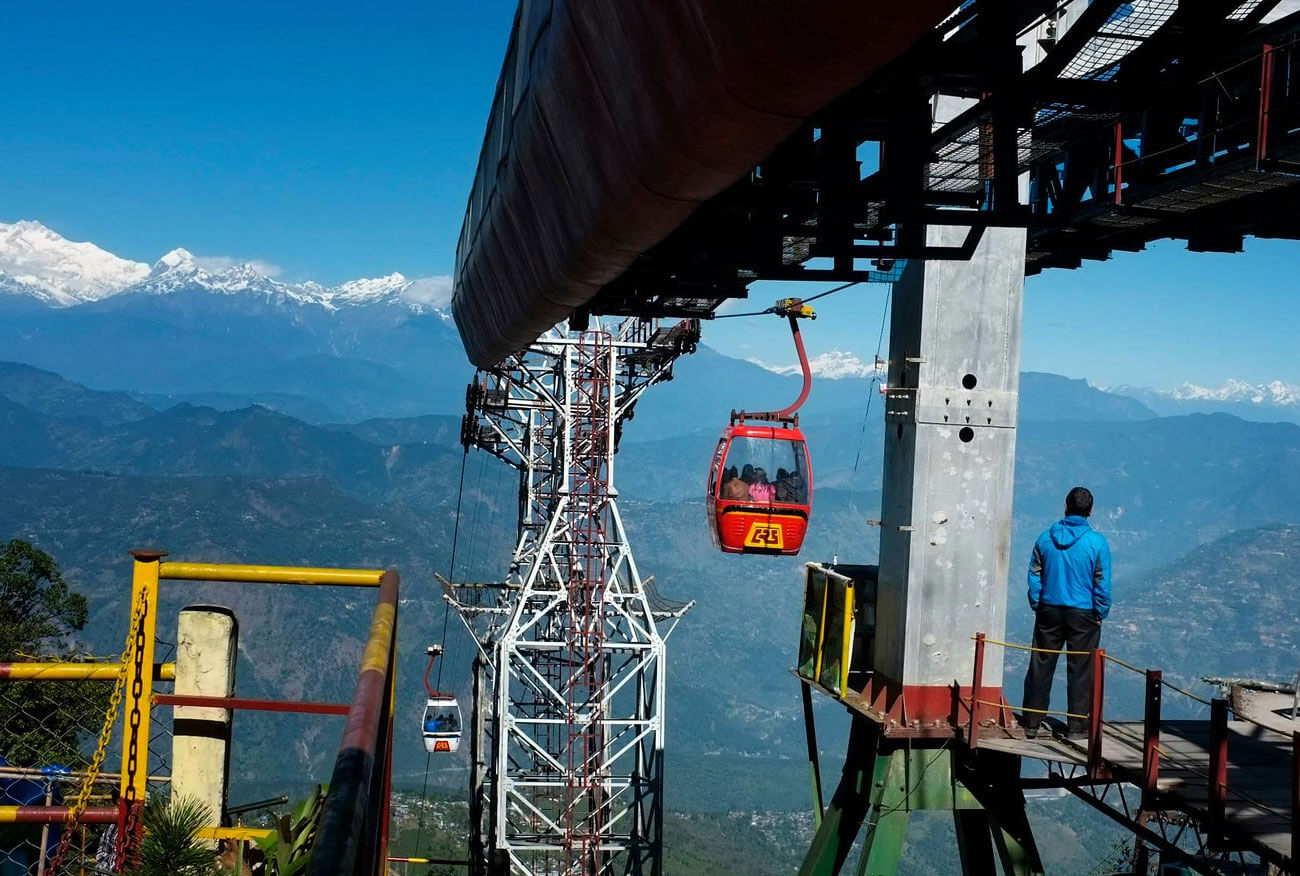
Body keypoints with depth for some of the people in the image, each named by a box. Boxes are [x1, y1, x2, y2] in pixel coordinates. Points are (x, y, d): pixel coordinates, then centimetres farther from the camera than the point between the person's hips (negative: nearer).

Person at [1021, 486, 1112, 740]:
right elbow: (1102, 584, -6)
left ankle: (1031, 722, 14)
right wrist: (1100, 613, 5)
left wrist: (1037, 606, 11)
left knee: (1040, 668, 10)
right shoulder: (1097, 542, -9)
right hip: (1083, 614, -2)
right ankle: (1076, 726, 11)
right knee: (1080, 671, 7)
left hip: (1049, 612, 2)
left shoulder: (1046, 538, -2)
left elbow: (1034, 576, 2)